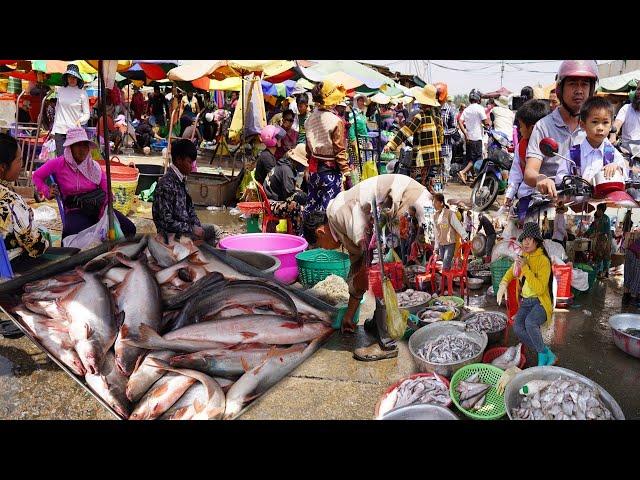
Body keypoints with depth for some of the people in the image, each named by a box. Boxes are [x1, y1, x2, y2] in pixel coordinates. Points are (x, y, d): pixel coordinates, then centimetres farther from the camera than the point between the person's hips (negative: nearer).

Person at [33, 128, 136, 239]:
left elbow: (107, 191, 7)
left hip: (99, 207, 3)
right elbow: (37, 176, 15)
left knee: (129, 229, -17)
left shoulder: (94, 166, 9)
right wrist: (47, 192, -1)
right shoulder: (59, 164, 2)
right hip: (76, 211, -3)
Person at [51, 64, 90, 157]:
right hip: (60, 130, 3)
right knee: (61, 158, 0)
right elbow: (57, 108, 18)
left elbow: (87, 113, 0)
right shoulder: (59, 90, 8)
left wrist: (80, 121, -20)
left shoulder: (82, 93, -1)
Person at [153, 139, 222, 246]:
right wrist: (192, 229, -18)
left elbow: (189, 207, 14)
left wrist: (198, 226, 0)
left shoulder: (181, 180, 5)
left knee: (215, 230, 12)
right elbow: (167, 222, -24)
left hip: (185, 226, 9)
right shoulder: (166, 185, -23)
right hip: (171, 233, -9)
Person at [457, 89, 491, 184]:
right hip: (476, 137, -7)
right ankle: (463, 172, -19)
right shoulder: (479, 108, -7)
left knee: (469, 158, 13)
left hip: (468, 137, 7)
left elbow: (460, 122, -1)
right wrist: (489, 124, 12)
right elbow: (486, 122, -10)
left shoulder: (466, 109, 9)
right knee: (476, 158, -4)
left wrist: (465, 133, -2)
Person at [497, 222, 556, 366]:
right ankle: (547, 355, 0)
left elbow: (540, 288, -24)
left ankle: (544, 354, -11)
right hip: (526, 301, 6)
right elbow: (511, 271, 24)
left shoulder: (543, 260, -16)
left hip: (540, 302, -6)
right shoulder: (523, 257, 5)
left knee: (530, 322, -34)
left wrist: (525, 269, -29)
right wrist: (503, 284, 3)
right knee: (518, 327, -19)